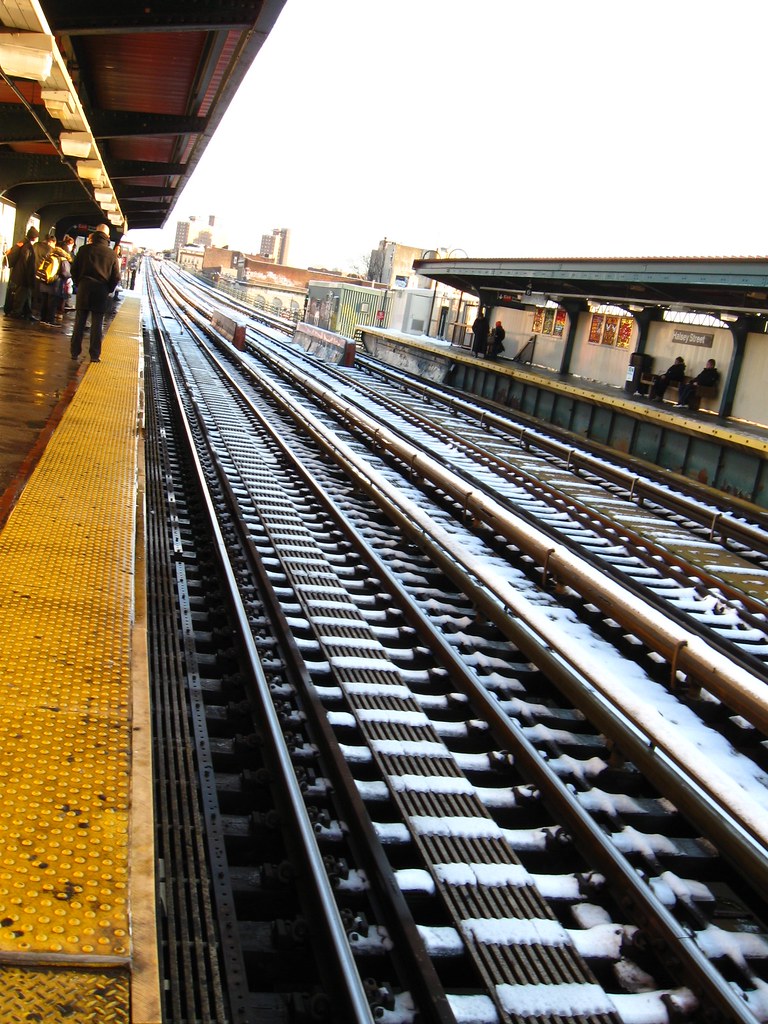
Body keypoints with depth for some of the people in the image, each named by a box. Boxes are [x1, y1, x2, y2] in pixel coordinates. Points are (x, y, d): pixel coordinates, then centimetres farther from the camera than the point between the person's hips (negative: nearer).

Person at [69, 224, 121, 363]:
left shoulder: (84, 249, -2)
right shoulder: (111, 254, -3)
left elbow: (74, 269, 0)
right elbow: (116, 277, 0)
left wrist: (79, 283, 14)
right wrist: (109, 290, 13)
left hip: (84, 289, 1)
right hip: (101, 291, -1)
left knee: (79, 322, 7)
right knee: (97, 324, 4)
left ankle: (75, 352, 8)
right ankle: (95, 354, 4)